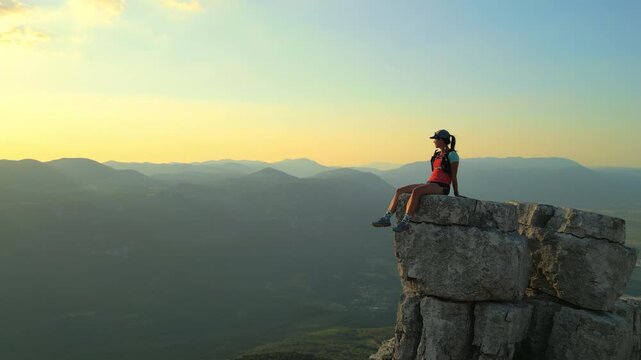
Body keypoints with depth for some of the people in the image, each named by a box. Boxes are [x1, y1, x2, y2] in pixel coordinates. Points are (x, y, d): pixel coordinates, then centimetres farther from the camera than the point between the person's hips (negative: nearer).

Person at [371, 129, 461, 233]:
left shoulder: (452, 154, -2)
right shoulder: (437, 154, 22)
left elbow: (454, 175, -4)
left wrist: (456, 193, -3)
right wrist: (426, 184, 18)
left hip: (442, 187, -8)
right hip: (430, 184, 8)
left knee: (416, 191, -37)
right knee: (399, 191, -7)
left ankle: (405, 222, -36)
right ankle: (386, 218, -14)